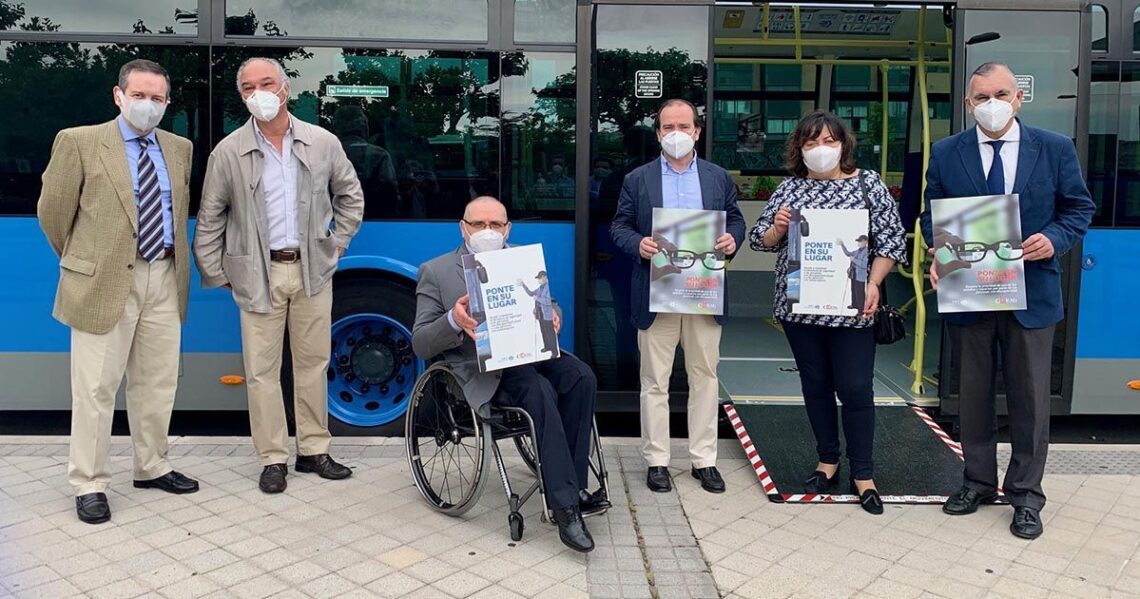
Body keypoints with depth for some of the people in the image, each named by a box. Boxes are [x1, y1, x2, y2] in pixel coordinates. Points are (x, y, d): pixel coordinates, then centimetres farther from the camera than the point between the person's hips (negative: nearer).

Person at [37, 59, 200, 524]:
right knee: (96, 388, 1)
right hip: (104, 281, -5)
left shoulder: (179, 149, 11)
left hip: (164, 279, 5)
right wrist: (80, 260, 9)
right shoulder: (80, 142, -5)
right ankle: (89, 484, 13)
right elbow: (53, 210, 1)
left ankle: (152, 468, 28)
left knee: (157, 384, 13)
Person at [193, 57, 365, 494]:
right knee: (262, 371, 1)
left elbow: (350, 195, 16)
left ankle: (314, 450, 22)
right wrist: (216, 273, 2)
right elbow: (209, 219, 5)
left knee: (313, 363, 9)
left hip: (313, 270, 2)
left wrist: (338, 243, 10)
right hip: (259, 274, -1)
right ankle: (273, 459, 13)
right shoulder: (229, 152, -2)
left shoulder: (323, 143, 3)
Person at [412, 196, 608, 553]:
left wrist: (553, 317, -6)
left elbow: (548, 305, 21)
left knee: (581, 376, -25)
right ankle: (566, 505, -30)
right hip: (479, 367, -5)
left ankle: (574, 486, -18)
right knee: (540, 390, -33)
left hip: (529, 353, 5)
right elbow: (420, 344, 0)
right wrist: (454, 321, -22)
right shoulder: (437, 272, 5)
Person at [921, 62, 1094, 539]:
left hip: (1031, 293, -1)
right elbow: (931, 215, 6)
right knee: (973, 394, 12)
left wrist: (1054, 239, -15)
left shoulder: (1055, 149, 0)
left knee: (1029, 398, 6)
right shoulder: (946, 154, 1)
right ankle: (978, 481, 29)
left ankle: (1026, 495, 21)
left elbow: (1079, 208, 4)